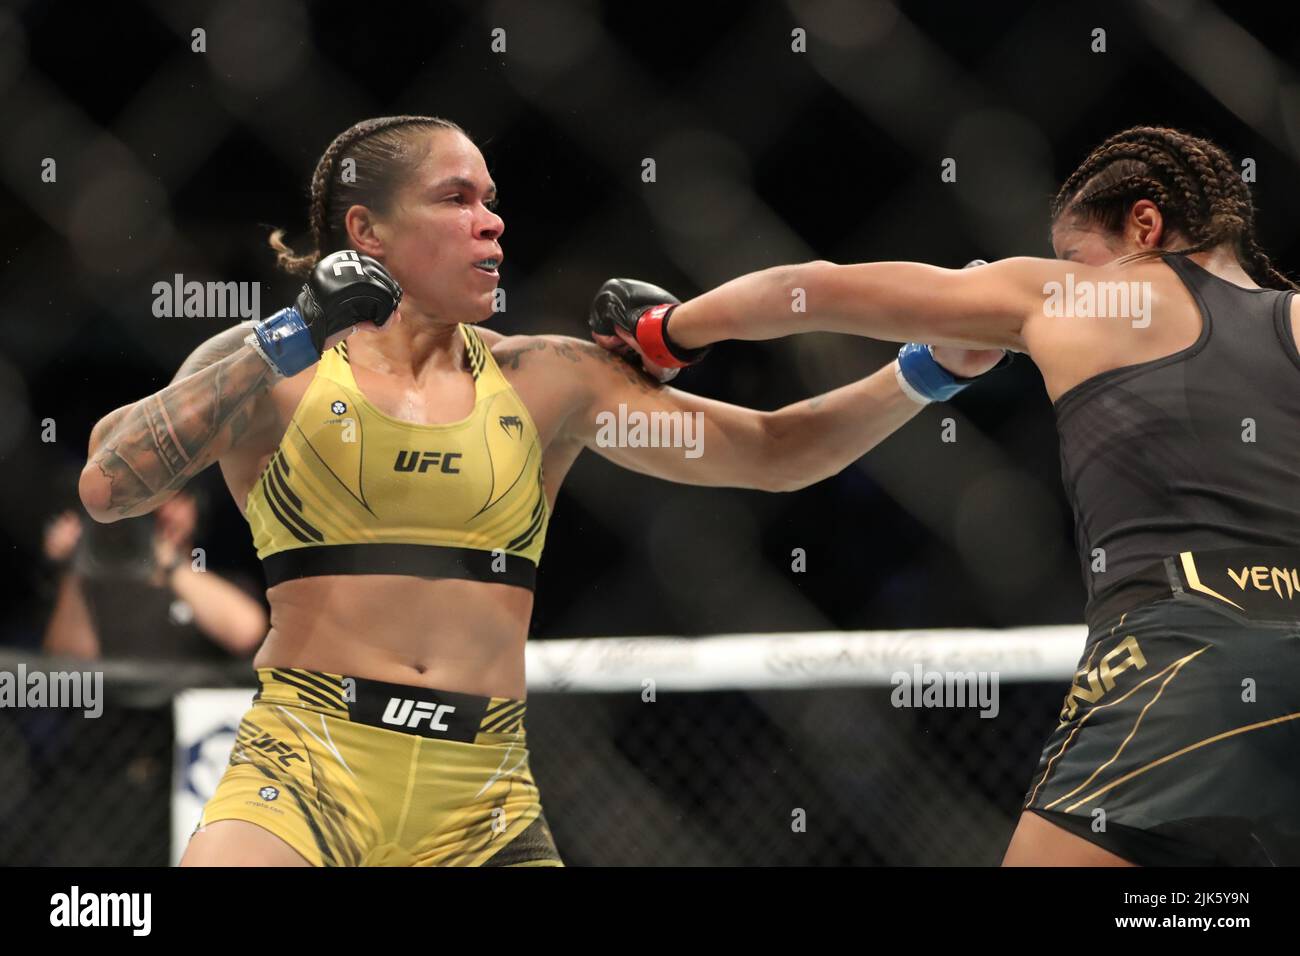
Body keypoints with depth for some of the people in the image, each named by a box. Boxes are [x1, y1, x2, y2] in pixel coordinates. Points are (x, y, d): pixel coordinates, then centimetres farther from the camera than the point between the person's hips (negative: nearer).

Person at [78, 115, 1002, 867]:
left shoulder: (546, 381, 9)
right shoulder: (271, 366, 4)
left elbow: (770, 451, 11)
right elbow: (107, 487, -7)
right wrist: (274, 351, -11)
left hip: (482, 797, 3)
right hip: (309, 762, -3)